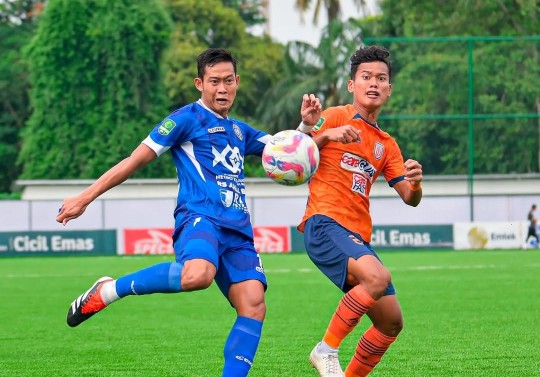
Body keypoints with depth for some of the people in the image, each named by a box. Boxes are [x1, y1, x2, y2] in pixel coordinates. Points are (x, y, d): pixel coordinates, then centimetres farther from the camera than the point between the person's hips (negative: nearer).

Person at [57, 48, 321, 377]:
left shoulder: (240, 131, 27)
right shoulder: (187, 118, 7)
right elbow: (137, 160, 5)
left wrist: (308, 124, 9)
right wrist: (85, 197, 2)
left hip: (237, 230, 7)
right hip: (200, 217, -7)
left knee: (253, 304, -15)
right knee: (197, 275, -38)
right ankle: (108, 291, -19)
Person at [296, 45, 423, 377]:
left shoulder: (386, 144, 21)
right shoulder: (336, 117, 3)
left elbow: (410, 198, 15)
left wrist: (415, 183, -9)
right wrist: (326, 134, -22)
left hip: (358, 237, 8)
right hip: (325, 223, -7)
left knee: (392, 322, 5)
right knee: (378, 276, -33)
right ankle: (327, 350, -20)